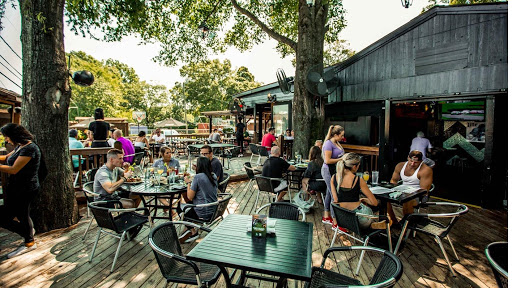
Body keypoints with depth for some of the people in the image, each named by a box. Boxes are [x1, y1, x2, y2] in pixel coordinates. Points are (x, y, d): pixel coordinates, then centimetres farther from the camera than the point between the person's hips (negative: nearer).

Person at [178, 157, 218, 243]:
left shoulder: (198, 177, -19)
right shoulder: (214, 176, 2)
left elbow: (190, 197, -15)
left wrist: (188, 183, -2)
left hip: (203, 213, -7)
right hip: (213, 211, 7)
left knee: (180, 207, 17)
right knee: (187, 204, 26)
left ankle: (193, 232, 21)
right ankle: (189, 230, 28)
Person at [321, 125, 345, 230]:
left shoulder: (337, 143, 13)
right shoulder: (329, 144, -16)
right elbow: (327, 160, -21)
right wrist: (341, 159, -15)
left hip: (336, 171, 10)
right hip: (329, 171, -10)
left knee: (330, 194, 16)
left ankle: (326, 217, 29)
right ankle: (335, 223, 1)